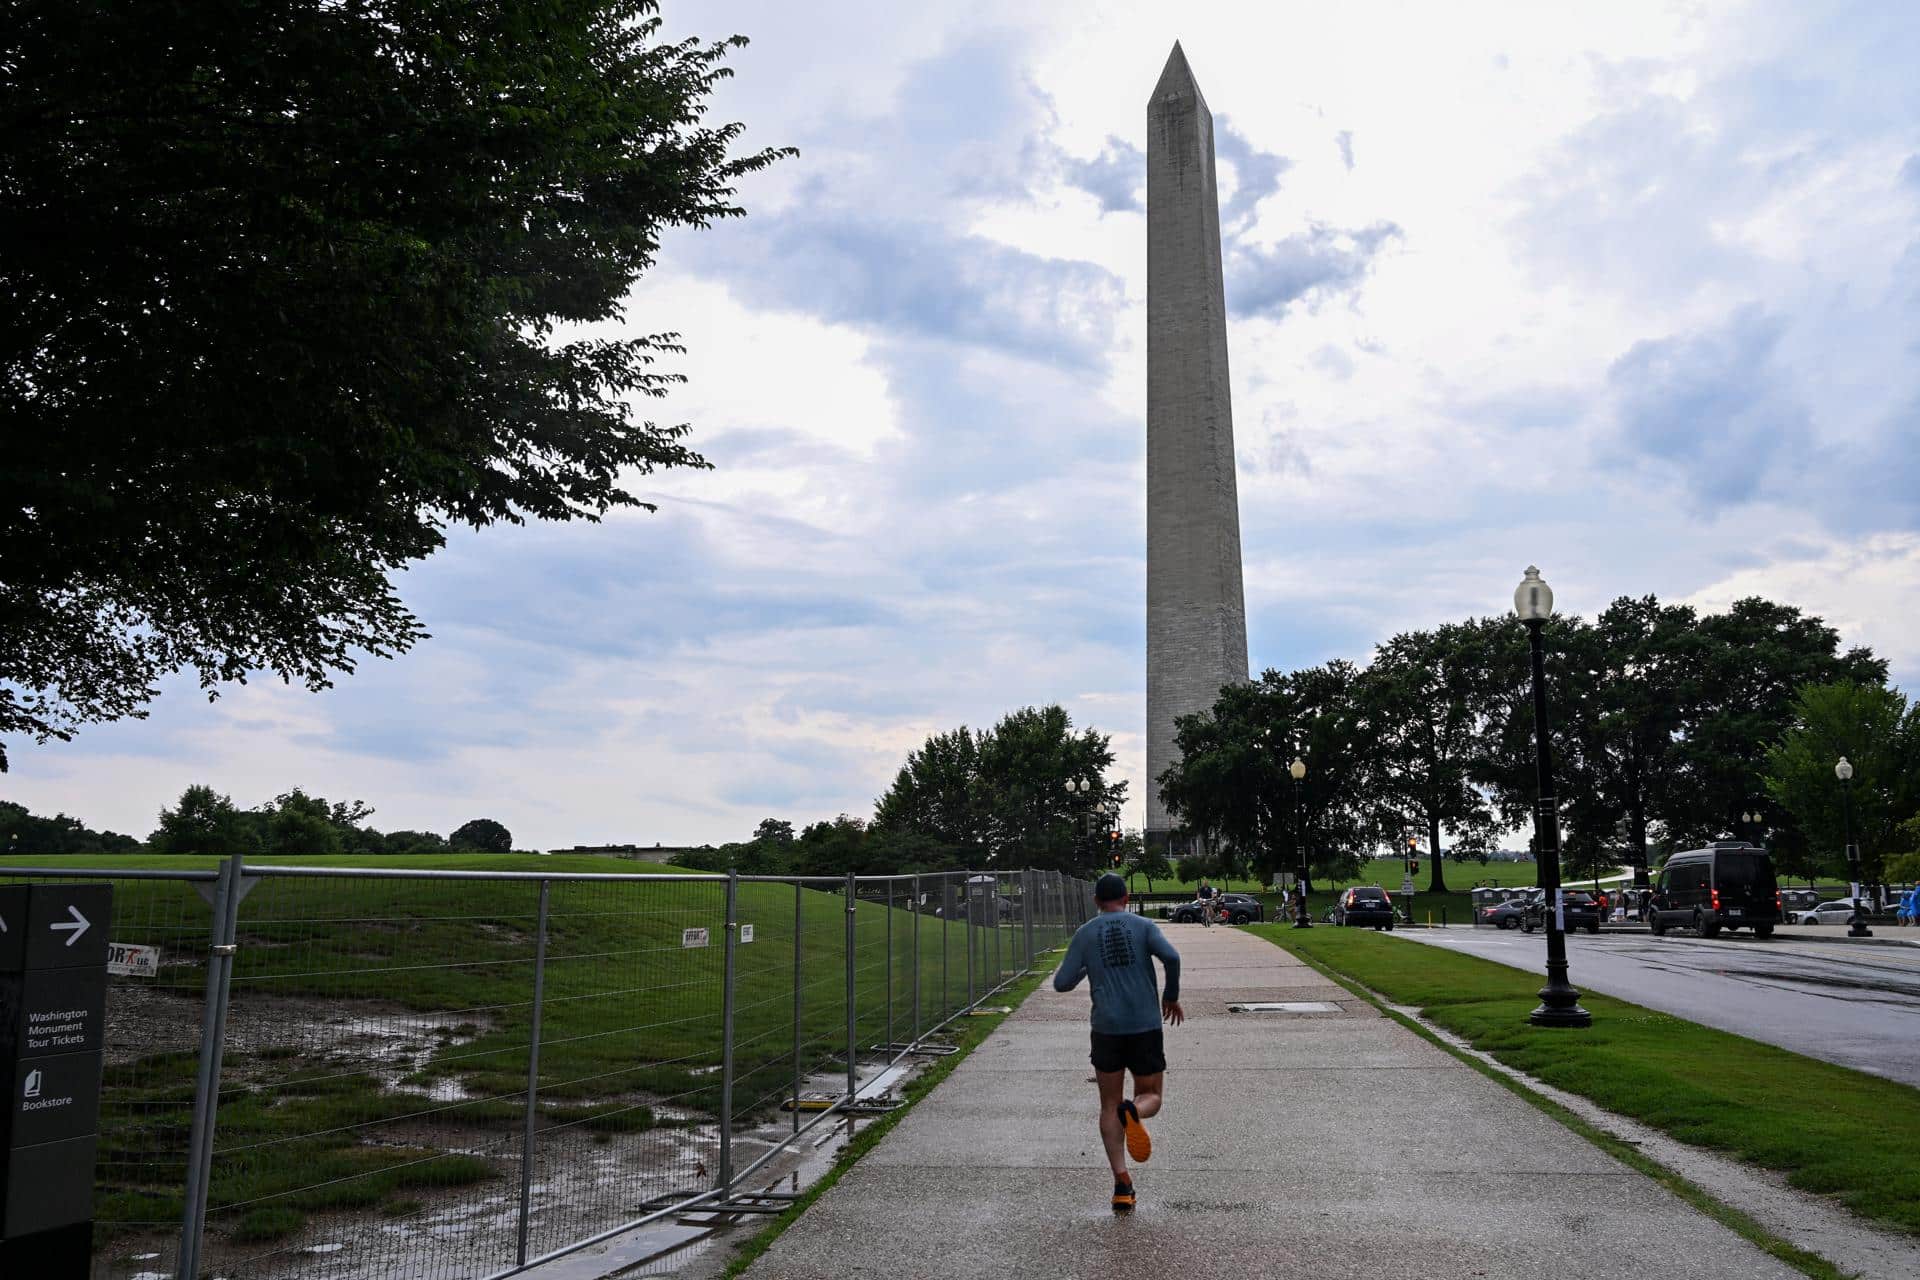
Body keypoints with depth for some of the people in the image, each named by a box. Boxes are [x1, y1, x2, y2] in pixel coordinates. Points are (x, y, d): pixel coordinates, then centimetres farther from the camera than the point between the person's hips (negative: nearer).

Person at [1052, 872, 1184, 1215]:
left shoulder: (1085, 933, 5)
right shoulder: (1144, 926, 3)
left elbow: (1062, 983, 1)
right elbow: (1171, 957, -14)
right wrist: (1171, 996, 1)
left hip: (1106, 1029, 1)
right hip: (1146, 1026, -1)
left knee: (1110, 1105, 12)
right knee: (1151, 1096, 15)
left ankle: (1121, 1181, -2)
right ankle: (1133, 1111, -21)